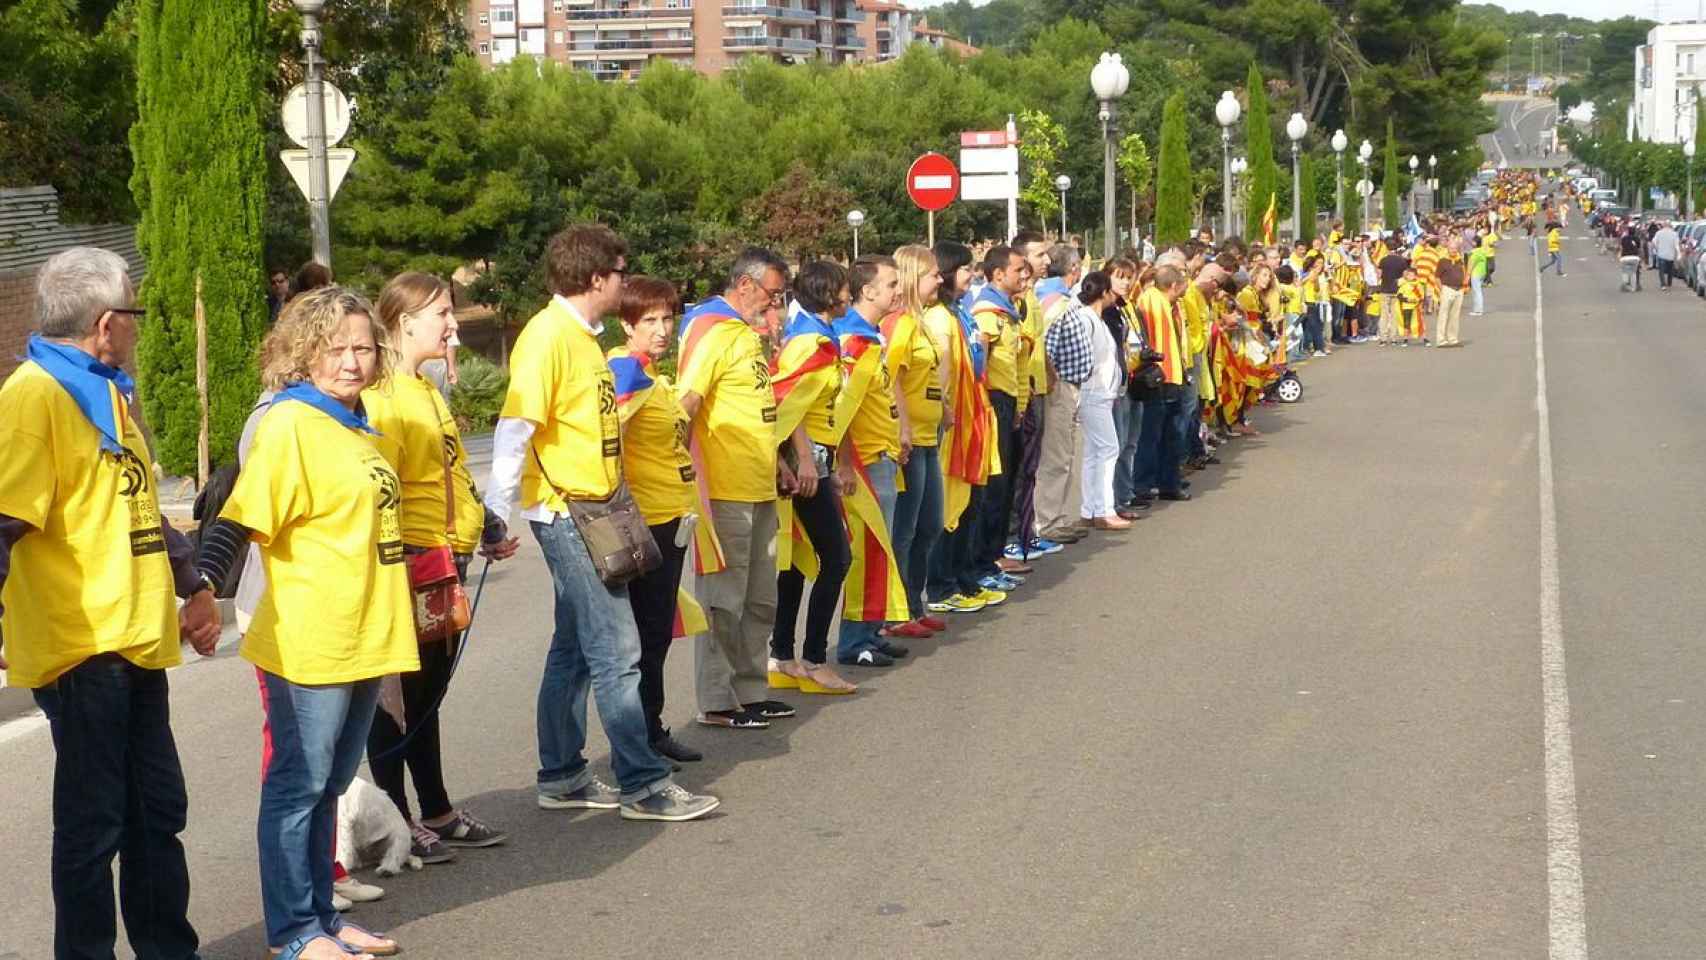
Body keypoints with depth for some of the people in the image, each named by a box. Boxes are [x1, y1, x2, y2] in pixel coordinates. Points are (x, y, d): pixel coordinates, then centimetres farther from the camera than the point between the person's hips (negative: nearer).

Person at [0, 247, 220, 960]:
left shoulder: (110, 394, 18)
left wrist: (192, 586, 30)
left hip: (136, 639, 9)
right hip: (81, 649, -9)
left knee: (157, 812, 15)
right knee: (93, 823, -1)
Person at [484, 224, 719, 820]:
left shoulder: (582, 335, 14)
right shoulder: (548, 334, -15)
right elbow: (515, 426, -20)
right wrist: (497, 513, -22)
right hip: (565, 511, -10)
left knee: (575, 649, 14)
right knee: (616, 650, -7)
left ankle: (561, 778, 22)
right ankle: (644, 786, -2)